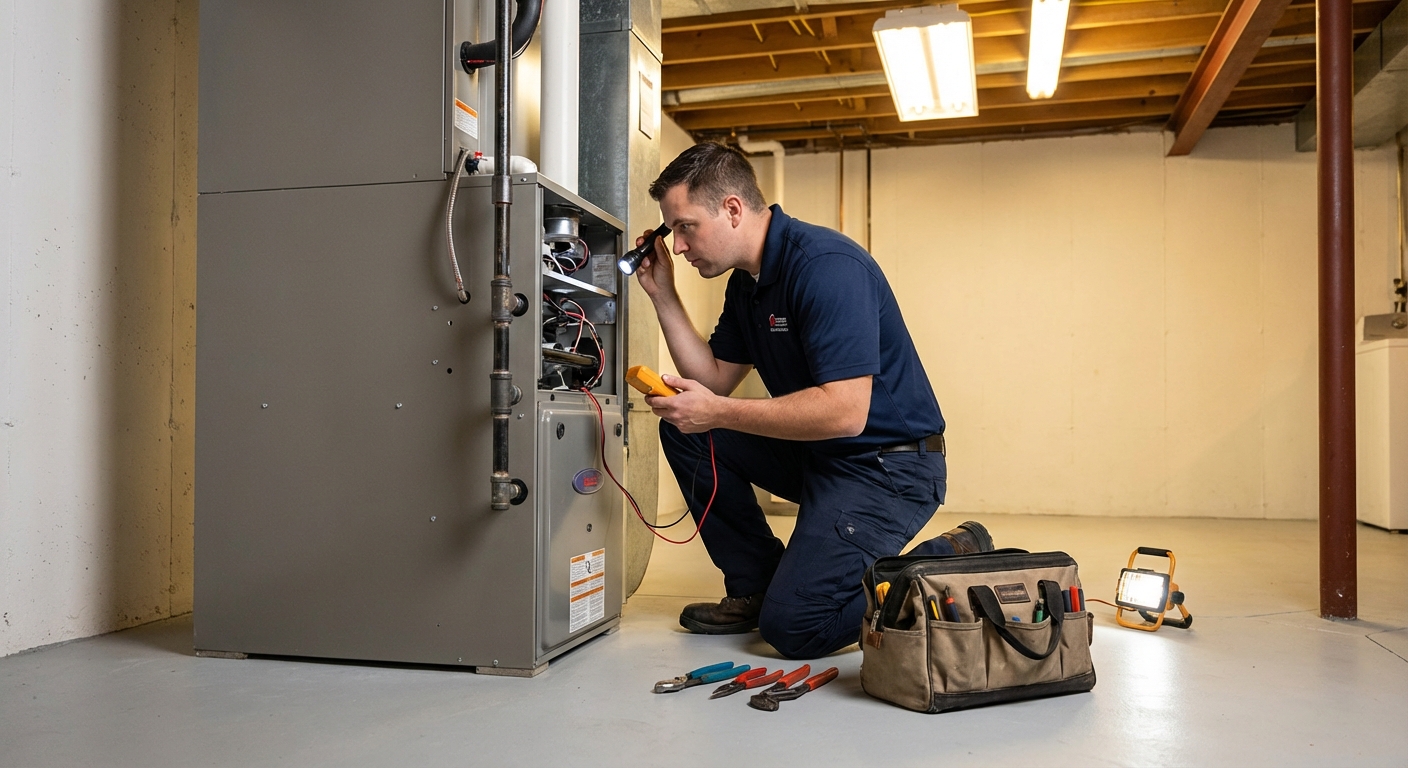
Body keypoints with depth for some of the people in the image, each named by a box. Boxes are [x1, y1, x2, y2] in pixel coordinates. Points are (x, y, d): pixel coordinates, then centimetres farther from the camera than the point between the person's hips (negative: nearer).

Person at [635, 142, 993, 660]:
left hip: (888, 466, -9)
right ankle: (755, 585, 11)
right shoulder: (746, 281, 7)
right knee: (683, 430, 2)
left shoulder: (826, 265, -23)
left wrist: (719, 413, -25)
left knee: (793, 625, -16)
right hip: (816, 455, 9)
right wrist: (663, 296, 0)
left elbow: (845, 412, -30)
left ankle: (947, 565, 3)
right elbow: (714, 380, 6)